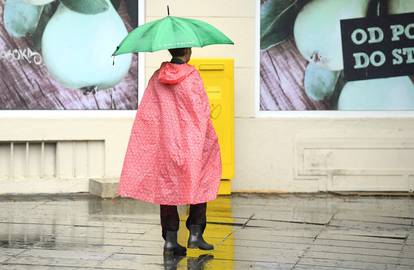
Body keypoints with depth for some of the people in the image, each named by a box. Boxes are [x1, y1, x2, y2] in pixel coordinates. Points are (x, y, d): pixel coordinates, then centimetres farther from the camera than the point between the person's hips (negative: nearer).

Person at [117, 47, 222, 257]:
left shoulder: (157, 77, 3)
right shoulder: (192, 76, -8)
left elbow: (146, 114, 3)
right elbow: (202, 110, -7)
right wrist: (210, 138, 2)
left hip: (165, 143, 3)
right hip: (191, 143, -3)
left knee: (167, 187, 7)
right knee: (199, 184, 10)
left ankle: (170, 239, 3)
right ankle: (195, 233, 3)